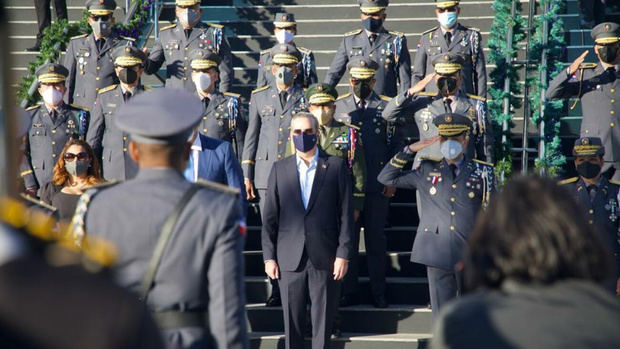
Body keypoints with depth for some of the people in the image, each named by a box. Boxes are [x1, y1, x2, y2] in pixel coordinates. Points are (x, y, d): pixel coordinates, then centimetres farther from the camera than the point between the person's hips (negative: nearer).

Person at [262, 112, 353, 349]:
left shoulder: (336, 166, 3)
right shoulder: (280, 169, 8)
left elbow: (346, 213, 1)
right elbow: (270, 217, 8)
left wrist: (343, 253, -5)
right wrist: (269, 256, 2)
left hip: (325, 258, -1)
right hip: (290, 258, 1)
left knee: (323, 320, 2)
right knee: (292, 321, 4)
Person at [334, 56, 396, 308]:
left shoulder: (387, 107, 4)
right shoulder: (338, 106, 8)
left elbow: (395, 145, 4)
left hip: (378, 186, -1)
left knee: (376, 240, 4)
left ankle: (378, 293, 11)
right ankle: (349, 292, 11)